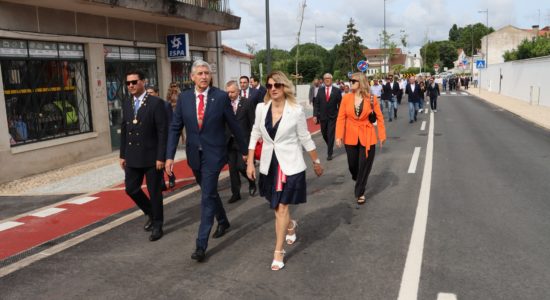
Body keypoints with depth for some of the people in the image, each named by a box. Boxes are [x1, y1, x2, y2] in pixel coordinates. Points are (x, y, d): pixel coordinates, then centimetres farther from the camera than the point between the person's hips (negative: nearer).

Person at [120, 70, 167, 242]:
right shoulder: (126, 104, 9)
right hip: (133, 157, 6)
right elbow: (124, 131, 13)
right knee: (131, 188, 8)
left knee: (154, 192, 4)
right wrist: (123, 155, 11)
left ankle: (157, 225, 21)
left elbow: (162, 132, -13)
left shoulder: (156, 103, -10)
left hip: (152, 157, -6)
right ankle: (151, 214, 32)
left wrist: (161, 157, -16)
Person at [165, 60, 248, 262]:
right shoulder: (184, 98, 1)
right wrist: (170, 156, -5)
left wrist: (244, 150, 6)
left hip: (213, 154, -4)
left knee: (207, 196, -7)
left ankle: (201, 244, -2)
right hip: (194, 155, 4)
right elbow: (175, 128, 2)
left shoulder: (221, 97, -8)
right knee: (209, 192, 20)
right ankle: (223, 221, 44)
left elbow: (233, 125, -1)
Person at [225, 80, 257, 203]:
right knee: (232, 168, 7)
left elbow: (252, 122, -4)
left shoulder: (247, 103, -5)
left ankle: (252, 182, 24)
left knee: (241, 166, -7)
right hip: (229, 141, 3)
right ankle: (235, 193, 19)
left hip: (243, 141, -3)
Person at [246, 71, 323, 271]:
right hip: (269, 164, 4)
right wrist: (250, 162, 2)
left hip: (290, 164, -4)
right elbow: (255, 135, 5)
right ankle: (291, 226, 51)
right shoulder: (261, 108, -3)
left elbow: (305, 138, -1)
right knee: (276, 206, 18)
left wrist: (316, 162, 6)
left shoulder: (296, 110, -12)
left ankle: (278, 252, 11)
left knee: (282, 207, -2)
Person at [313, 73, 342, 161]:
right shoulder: (320, 90, 2)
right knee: (324, 134, 14)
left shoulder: (336, 91, -3)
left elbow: (340, 104, -2)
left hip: (332, 117, -3)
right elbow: (316, 103, 1)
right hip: (322, 116, 3)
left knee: (331, 135, -3)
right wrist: (315, 115, -6)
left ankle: (329, 153, 6)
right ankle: (330, 146, 40)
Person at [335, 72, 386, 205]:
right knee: (352, 164, 13)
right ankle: (358, 181, 46)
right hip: (351, 137, 2)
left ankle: (360, 193, 20)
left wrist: (382, 135, -6)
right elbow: (341, 118, -4)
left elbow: (379, 117, -2)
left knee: (364, 166, 4)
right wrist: (339, 136, -11)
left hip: (367, 137, -1)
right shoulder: (346, 98, -4)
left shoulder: (372, 98, -7)